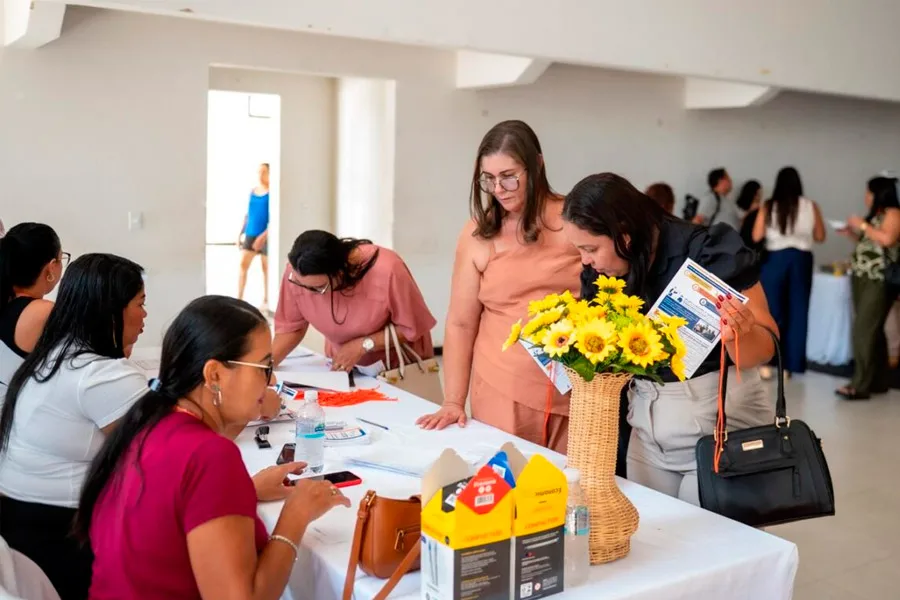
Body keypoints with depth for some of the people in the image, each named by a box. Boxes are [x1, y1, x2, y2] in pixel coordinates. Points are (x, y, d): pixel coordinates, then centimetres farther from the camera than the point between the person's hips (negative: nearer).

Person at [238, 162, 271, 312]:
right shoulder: (252, 191, 9)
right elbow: (248, 213, 15)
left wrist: (264, 235, -22)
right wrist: (241, 233, 12)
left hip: (265, 235, -5)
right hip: (250, 234, 5)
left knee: (266, 268, 6)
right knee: (243, 264, -2)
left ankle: (266, 301, 16)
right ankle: (239, 299, 1)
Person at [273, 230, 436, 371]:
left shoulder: (386, 272, -31)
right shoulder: (296, 273, -20)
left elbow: (413, 328, -18)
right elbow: (291, 326, -6)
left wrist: (363, 345, -24)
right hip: (341, 365, 3)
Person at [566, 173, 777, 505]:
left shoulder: (712, 253, -20)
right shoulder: (602, 270, -3)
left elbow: (765, 348, -15)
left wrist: (737, 335, -35)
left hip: (719, 425, -5)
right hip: (646, 429, 5)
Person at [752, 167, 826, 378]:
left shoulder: (768, 207, -4)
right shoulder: (811, 206, 0)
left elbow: (756, 237, -5)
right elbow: (820, 237, 7)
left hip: (775, 258, -1)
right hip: (801, 259, 1)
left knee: (772, 310, 6)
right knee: (798, 311, 7)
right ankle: (790, 365, 11)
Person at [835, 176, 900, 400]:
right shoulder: (875, 215, 21)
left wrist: (863, 225, -12)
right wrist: (852, 234, 12)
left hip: (878, 280, -9)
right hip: (862, 279, 9)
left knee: (864, 331, -13)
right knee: (872, 331, 9)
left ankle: (861, 385, -12)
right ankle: (878, 381, 15)